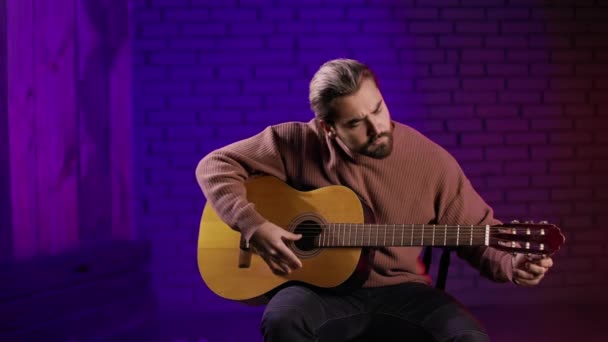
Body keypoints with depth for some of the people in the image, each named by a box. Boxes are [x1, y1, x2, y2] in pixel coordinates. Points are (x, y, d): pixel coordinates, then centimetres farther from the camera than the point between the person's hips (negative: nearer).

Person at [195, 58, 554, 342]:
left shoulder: (432, 161, -5)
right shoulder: (300, 143, -6)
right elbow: (216, 165, -1)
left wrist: (513, 264, -20)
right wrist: (254, 225, -16)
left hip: (401, 291, 1)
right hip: (325, 290, 0)